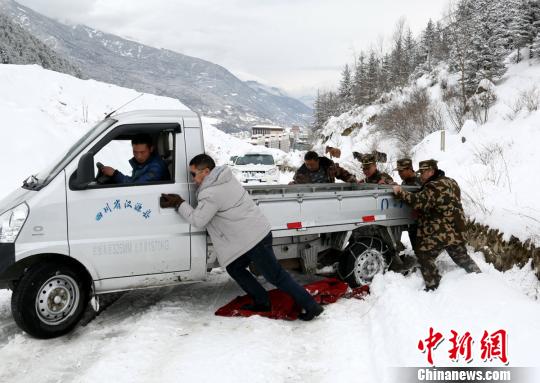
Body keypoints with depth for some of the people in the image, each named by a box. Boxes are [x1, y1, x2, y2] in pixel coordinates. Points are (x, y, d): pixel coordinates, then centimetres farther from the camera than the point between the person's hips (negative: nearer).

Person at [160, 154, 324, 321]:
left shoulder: (211, 194, -19)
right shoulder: (225, 178, 10)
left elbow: (197, 220, -10)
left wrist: (179, 204, -1)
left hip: (253, 239, -10)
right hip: (259, 233, 10)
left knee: (276, 275, -3)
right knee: (234, 268, 19)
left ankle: (310, 306, 2)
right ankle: (262, 301, 24)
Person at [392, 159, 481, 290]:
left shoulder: (434, 186, -16)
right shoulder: (451, 182, 14)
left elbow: (419, 202, -27)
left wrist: (401, 192, -20)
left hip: (440, 232, -9)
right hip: (456, 230, 9)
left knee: (424, 255, -2)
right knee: (462, 256, 22)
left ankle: (433, 287, -3)